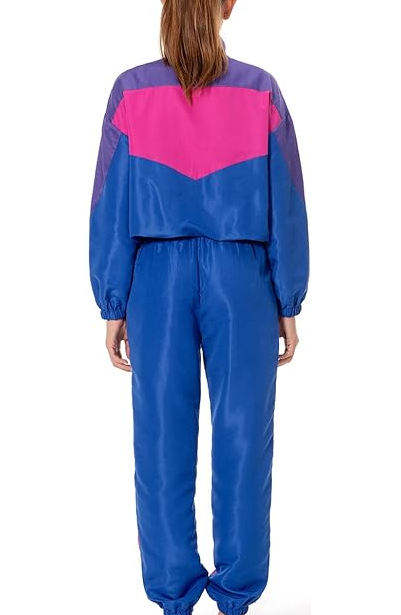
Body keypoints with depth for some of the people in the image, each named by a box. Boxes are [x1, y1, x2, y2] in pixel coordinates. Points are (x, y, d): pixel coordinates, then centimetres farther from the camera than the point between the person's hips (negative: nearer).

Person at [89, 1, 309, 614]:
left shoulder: (131, 91, 0)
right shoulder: (262, 91, 0)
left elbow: (111, 208, -1)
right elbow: (286, 205, 1)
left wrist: (113, 307, 6)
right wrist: (289, 305, 8)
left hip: (157, 280, 1)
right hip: (241, 280, 0)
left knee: (163, 437, 9)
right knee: (243, 436, 9)